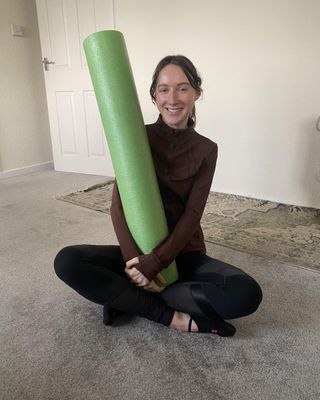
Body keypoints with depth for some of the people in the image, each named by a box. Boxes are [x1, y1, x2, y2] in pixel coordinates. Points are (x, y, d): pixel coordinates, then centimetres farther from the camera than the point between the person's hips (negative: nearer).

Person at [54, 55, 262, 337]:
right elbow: (119, 205, -11)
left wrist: (155, 262, -23)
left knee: (247, 294, -26)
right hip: (138, 252, 0)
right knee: (67, 262, -24)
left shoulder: (206, 149, -4)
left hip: (185, 254, 1)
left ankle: (128, 298, -14)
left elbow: (192, 214, -11)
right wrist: (133, 259, -25)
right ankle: (172, 316, -18)